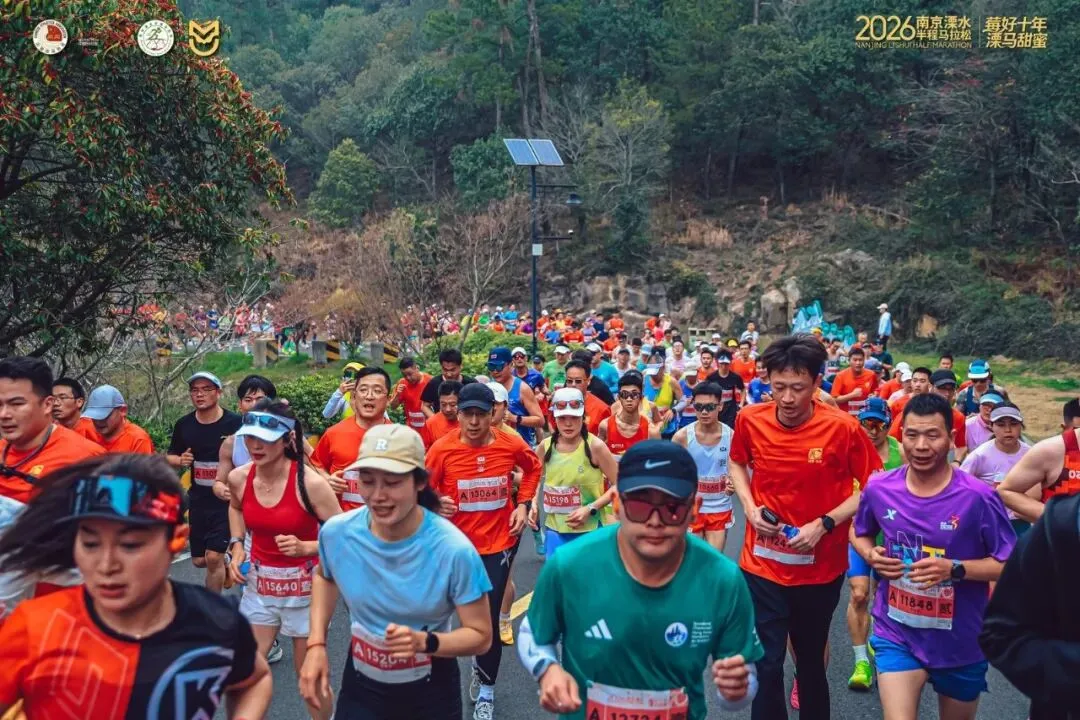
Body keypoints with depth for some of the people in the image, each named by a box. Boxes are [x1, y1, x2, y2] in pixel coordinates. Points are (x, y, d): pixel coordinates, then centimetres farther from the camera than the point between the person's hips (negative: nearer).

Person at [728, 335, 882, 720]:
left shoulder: (843, 428, -17)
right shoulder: (749, 420, -10)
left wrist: (825, 524, -18)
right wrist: (749, 506, -5)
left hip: (820, 567, -1)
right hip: (762, 566, 1)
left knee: (811, 660, 19)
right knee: (766, 663, 3)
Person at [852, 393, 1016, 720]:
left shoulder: (978, 497, -19)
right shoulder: (879, 489, -9)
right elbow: (861, 534, 10)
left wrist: (954, 569, -27)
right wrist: (871, 555, -11)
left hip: (960, 642, 0)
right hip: (896, 635, 0)